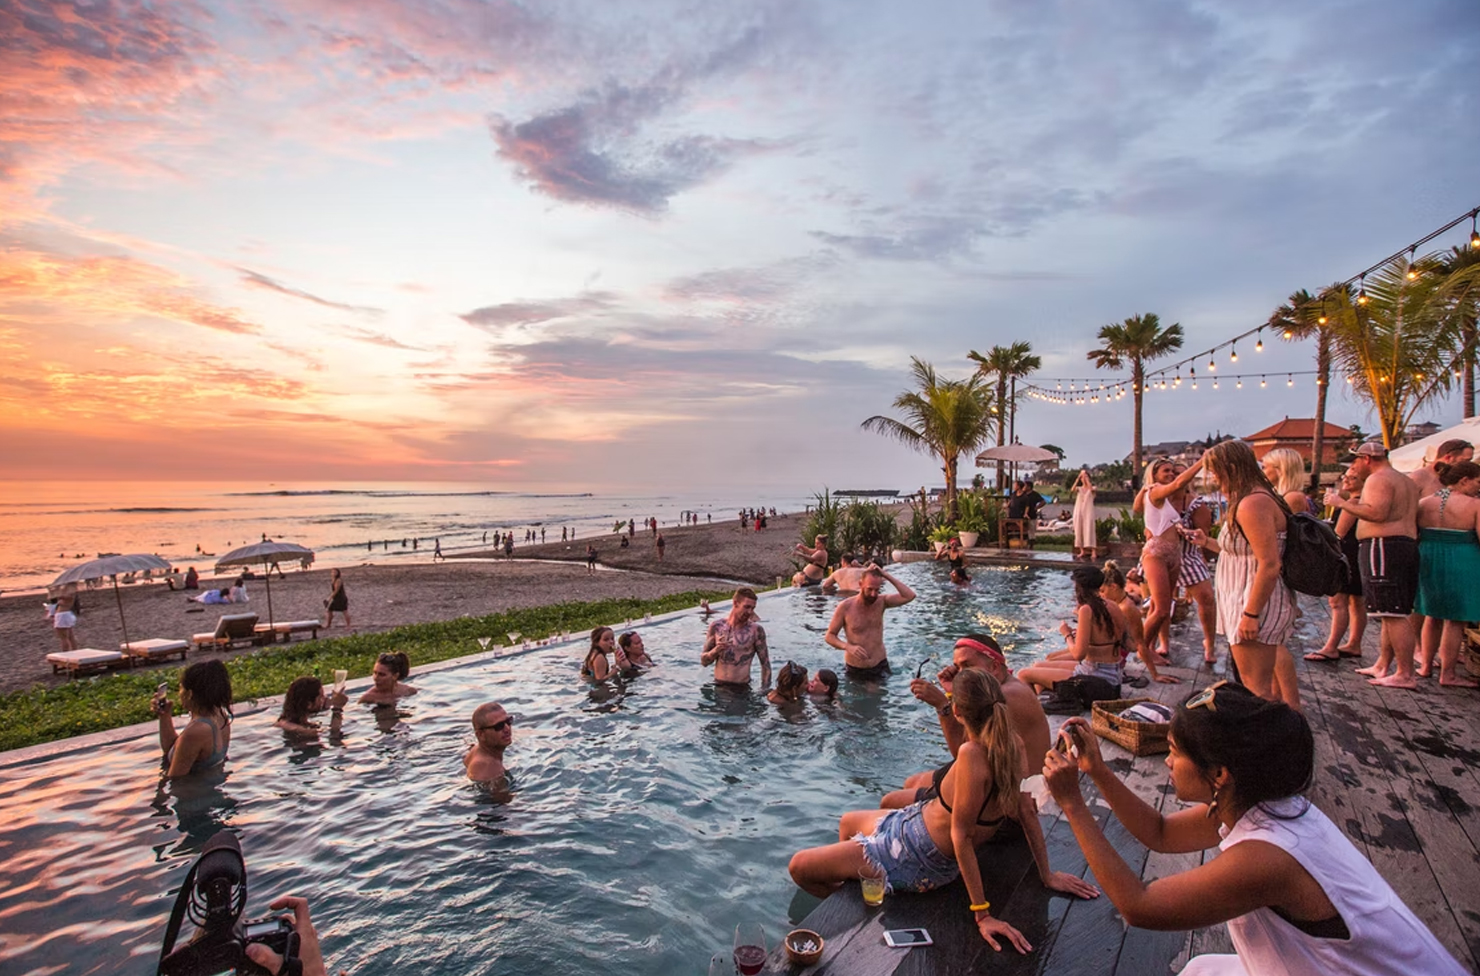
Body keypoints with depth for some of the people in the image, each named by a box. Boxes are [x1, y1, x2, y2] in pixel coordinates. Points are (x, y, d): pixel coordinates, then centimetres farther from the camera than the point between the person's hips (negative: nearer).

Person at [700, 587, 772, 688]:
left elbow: (765, 663, -3)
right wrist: (714, 651, -15)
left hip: (742, 688, -3)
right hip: (718, 686, 3)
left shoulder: (756, 630, -8)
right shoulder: (716, 627, -1)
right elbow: (703, 661, 5)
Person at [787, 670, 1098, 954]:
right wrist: (1047, 875, 8)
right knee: (847, 823, 33)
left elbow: (962, 834, -32)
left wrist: (982, 913, -25)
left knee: (799, 867, 3)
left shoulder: (973, 754, -37)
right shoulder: (1013, 745, -14)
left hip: (919, 859, -9)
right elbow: (1028, 813, -5)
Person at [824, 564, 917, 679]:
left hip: (880, 666, 2)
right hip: (854, 669, -2)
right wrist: (848, 647, -27)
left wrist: (886, 575, -21)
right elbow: (830, 636, -7)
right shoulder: (845, 607, -15)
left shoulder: (881, 602, -7)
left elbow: (910, 596, -18)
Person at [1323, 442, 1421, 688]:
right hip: (1407, 546, 11)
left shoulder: (1378, 479, -10)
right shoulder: (1407, 483, 22)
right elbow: (1412, 519, 27)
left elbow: (1377, 513, -24)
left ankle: (1406, 675, -9)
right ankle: (1382, 666, 21)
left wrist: (1342, 503, -15)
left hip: (1383, 546, -11)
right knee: (1393, 613, 14)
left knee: (1393, 614, -10)